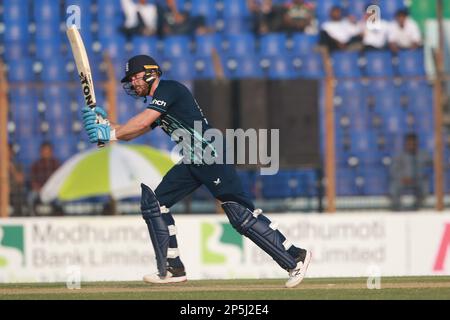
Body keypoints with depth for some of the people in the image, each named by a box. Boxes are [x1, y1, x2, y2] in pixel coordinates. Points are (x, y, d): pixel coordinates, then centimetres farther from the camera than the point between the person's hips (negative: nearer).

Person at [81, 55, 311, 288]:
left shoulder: (168, 89, -8)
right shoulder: (155, 104, 21)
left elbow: (143, 121, -18)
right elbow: (130, 133, 19)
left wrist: (110, 134, -14)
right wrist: (104, 122, 4)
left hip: (212, 159, -10)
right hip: (191, 163, 10)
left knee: (241, 215, -15)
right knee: (154, 202, 6)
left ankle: (295, 258, -13)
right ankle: (173, 269, 8)